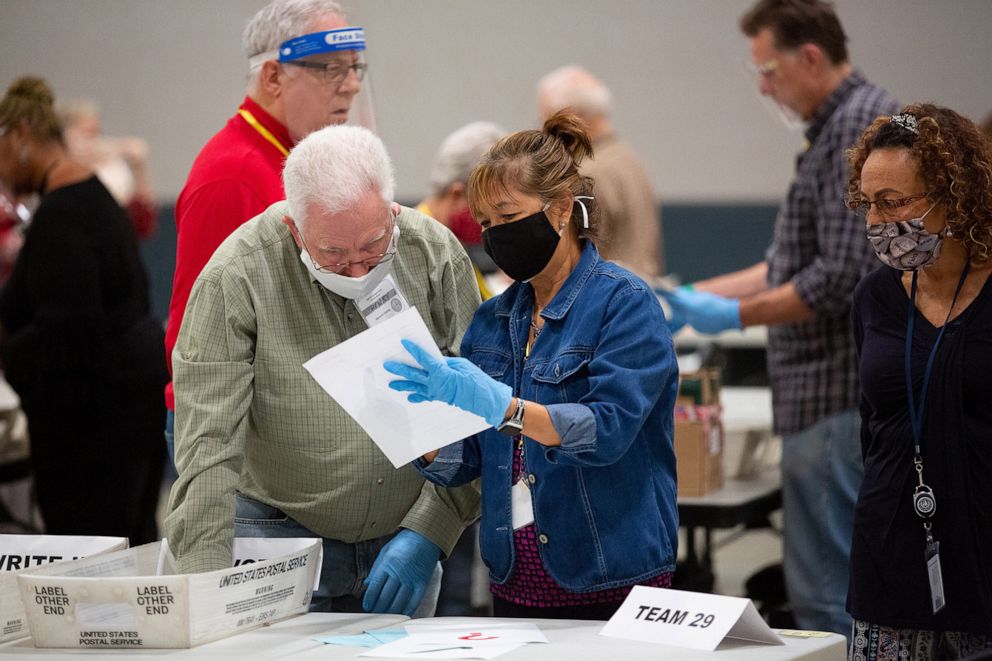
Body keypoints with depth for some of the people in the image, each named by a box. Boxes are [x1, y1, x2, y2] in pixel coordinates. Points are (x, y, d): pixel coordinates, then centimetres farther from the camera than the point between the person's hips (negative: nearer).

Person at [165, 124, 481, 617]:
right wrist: (206, 579, -25)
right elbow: (209, 442, -18)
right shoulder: (236, 277, -17)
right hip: (281, 536, -2)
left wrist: (427, 532, -13)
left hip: (403, 541, 3)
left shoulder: (433, 253, -9)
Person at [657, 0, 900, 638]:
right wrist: (696, 295, 17)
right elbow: (791, 265, 22)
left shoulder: (860, 129, -16)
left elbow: (843, 278, -23)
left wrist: (737, 315, -14)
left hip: (839, 401, -11)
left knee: (826, 596, -7)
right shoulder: (843, 124, 17)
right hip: (839, 398, 11)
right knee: (860, 586, 15)